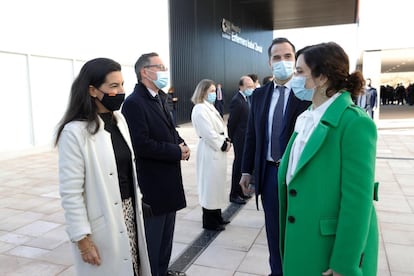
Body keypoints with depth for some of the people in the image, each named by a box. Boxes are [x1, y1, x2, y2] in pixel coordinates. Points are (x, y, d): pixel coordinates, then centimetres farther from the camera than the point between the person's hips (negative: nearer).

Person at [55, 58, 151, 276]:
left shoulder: (119, 120, 4)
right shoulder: (75, 132, -18)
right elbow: (71, 193, -16)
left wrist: (136, 202, 14)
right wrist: (82, 238, -14)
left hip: (130, 212, 6)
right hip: (103, 224, -6)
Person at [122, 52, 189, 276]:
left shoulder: (159, 99, 13)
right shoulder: (134, 102, -17)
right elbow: (141, 145, -24)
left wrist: (182, 144, -3)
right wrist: (177, 152, -17)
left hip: (168, 180, 9)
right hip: (151, 184, -9)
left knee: (166, 233, 22)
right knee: (152, 237, 7)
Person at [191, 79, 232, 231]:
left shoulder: (210, 107, 15)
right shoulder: (200, 109, -14)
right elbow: (208, 133, -20)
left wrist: (226, 141, 1)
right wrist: (223, 145, -13)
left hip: (218, 150, 10)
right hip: (210, 151, -10)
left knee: (217, 184, 16)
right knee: (210, 185, 0)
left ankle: (217, 216, 29)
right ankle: (209, 221, 12)